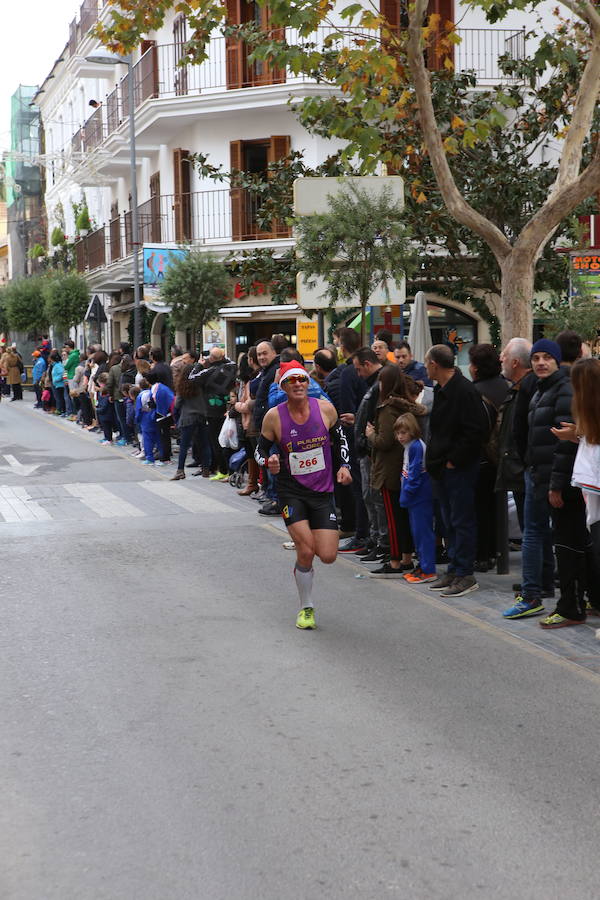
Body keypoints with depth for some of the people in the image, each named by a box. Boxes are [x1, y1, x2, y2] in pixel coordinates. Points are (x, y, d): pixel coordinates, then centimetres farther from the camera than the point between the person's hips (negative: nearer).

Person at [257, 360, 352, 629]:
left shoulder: (325, 409, -5)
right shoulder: (274, 417, -10)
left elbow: (339, 438, 13)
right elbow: (261, 450, 2)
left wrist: (343, 465, 1)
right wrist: (269, 461, -19)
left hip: (323, 491, 2)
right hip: (292, 492, -2)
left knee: (328, 556, -6)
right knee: (306, 551, -14)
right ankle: (306, 608, 9)